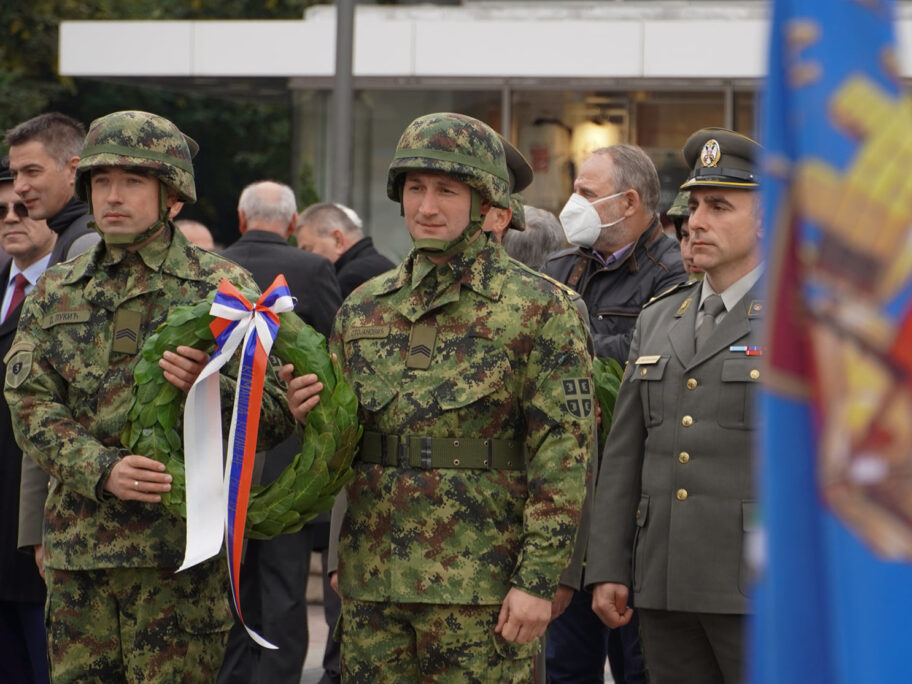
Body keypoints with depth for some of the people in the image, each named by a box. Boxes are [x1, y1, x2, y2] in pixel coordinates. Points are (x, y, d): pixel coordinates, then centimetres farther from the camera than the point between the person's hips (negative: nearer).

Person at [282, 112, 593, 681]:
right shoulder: (363, 309, 13)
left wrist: (539, 579, -14)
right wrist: (304, 414, -4)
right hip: (372, 584, 5)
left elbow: (564, 456, -8)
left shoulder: (539, 307, -4)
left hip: (482, 587, -5)